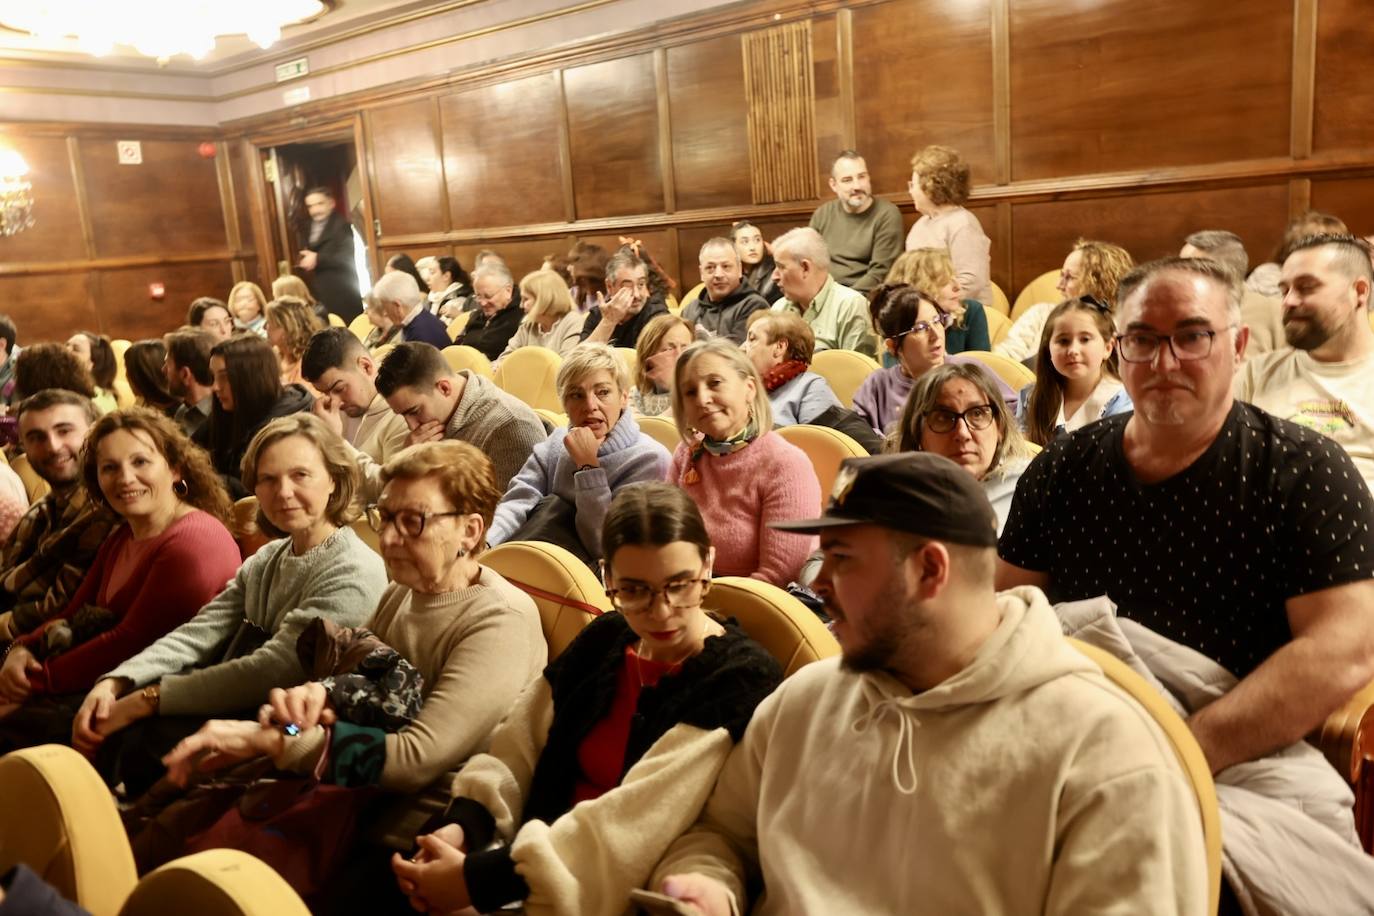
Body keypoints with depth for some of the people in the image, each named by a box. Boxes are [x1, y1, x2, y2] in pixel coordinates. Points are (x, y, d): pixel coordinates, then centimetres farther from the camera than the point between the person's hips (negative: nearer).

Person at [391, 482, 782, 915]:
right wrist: (461, 825, -15)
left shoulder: (742, 678, -15)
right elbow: (519, 745, 4)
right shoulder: (603, 639, 6)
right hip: (530, 870, 6)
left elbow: (634, 827, -22)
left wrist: (475, 879, -22)